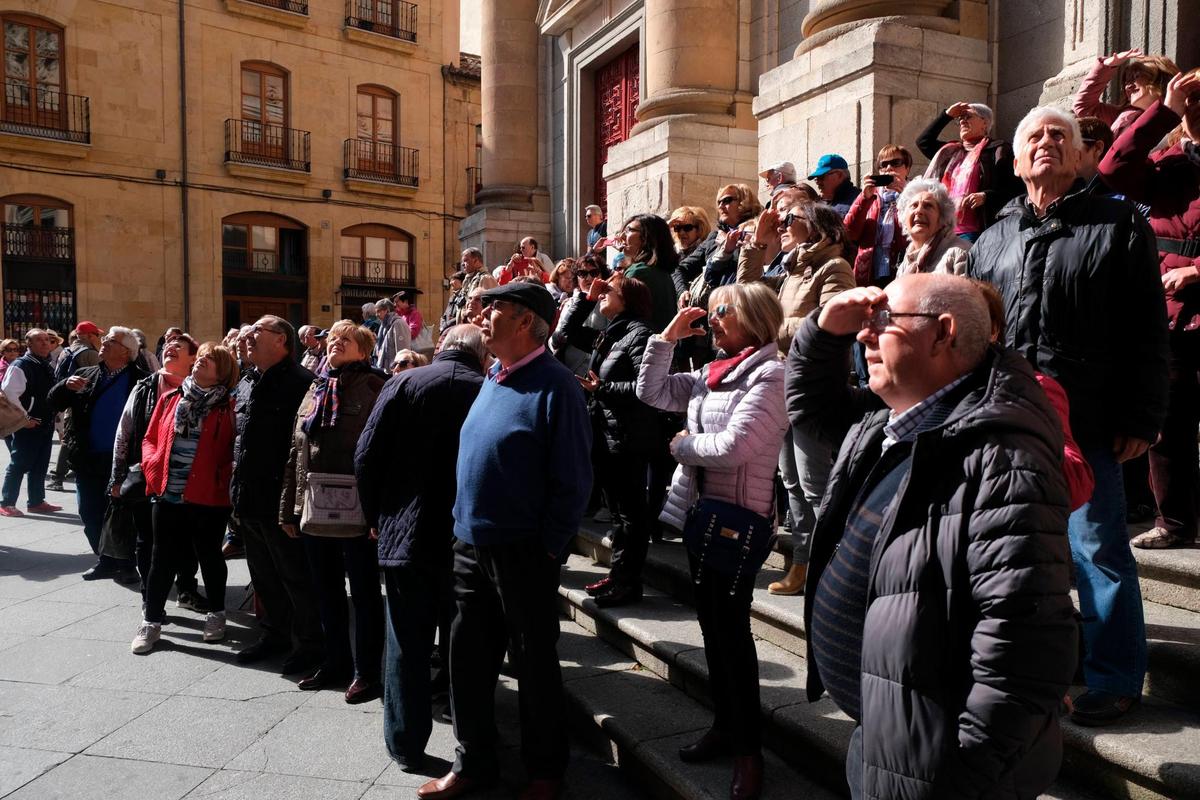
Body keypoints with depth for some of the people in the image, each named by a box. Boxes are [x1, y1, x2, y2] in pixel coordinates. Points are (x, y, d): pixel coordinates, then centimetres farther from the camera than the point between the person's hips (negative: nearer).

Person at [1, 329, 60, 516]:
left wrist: (53, 416, 16)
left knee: (40, 465, 13)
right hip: (28, 425, -8)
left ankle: (36, 501, 23)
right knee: (19, 464, -2)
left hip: (46, 424, 8)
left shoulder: (47, 366, 14)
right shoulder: (20, 366, -12)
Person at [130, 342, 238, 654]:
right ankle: (151, 621, 23)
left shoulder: (227, 408, -4)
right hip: (168, 494, 3)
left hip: (208, 497, -3)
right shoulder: (171, 399, 7)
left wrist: (222, 478, -16)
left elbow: (235, 451, -4)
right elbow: (150, 438, 12)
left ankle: (216, 614, 29)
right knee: (163, 558, 11)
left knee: (209, 556, 11)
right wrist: (153, 464, -5)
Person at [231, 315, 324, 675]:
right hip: (249, 499, 9)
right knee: (263, 574, 20)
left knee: (295, 576, 3)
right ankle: (275, 633, 36)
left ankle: (309, 642, 17)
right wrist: (237, 491, 19)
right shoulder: (245, 383, 14)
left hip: (282, 500, -9)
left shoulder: (299, 382, -14)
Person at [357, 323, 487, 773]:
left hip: (406, 533, 0)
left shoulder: (403, 386, -4)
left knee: (407, 644, 11)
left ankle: (406, 746, 19)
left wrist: (376, 516, 10)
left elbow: (366, 458, -4)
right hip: (469, 539, 1)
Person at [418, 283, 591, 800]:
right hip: (471, 544, 8)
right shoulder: (491, 380, 10)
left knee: (534, 663, 9)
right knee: (468, 658, 15)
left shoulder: (554, 385, -15)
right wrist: (464, 526, 13)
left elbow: (573, 479, -17)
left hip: (523, 551, -7)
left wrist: (549, 546, -15)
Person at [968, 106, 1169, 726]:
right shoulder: (992, 241, 15)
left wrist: (1141, 417, -7)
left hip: (1088, 422, -4)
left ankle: (1114, 680, 18)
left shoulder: (1118, 225, 3)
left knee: (1097, 550, 2)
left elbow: (1147, 331, -1)